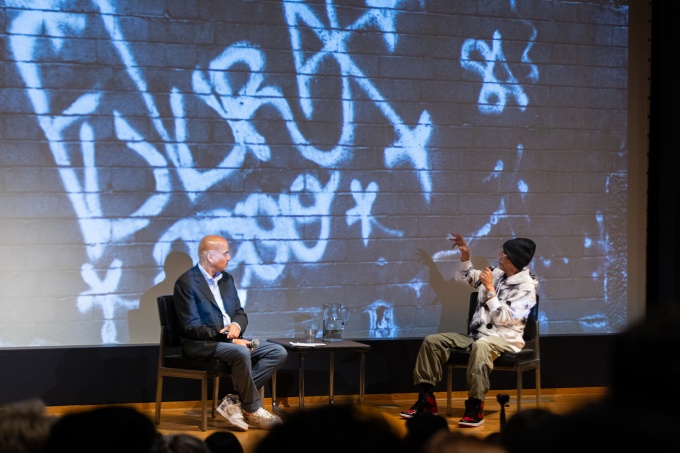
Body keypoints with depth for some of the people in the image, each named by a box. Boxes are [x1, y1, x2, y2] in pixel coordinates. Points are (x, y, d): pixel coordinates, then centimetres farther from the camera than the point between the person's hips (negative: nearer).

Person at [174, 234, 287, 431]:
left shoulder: (226, 278, 13)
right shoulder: (186, 282, -11)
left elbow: (240, 313, 17)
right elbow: (192, 327, -17)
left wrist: (236, 325, -9)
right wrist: (229, 339, -22)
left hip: (230, 340, 8)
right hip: (200, 345, -8)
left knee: (278, 352, -8)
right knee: (241, 353, -36)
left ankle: (234, 400, -12)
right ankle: (252, 410, -18)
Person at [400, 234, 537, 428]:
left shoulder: (526, 287, -13)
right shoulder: (498, 273, 8)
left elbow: (503, 318, -22)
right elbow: (466, 279, 25)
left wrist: (490, 288, -20)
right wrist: (465, 256, 10)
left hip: (505, 339, -8)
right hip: (478, 335, 8)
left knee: (481, 345, -42)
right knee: (433, 341, -7)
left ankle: (475, 405, -40)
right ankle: (426, 397, -9)